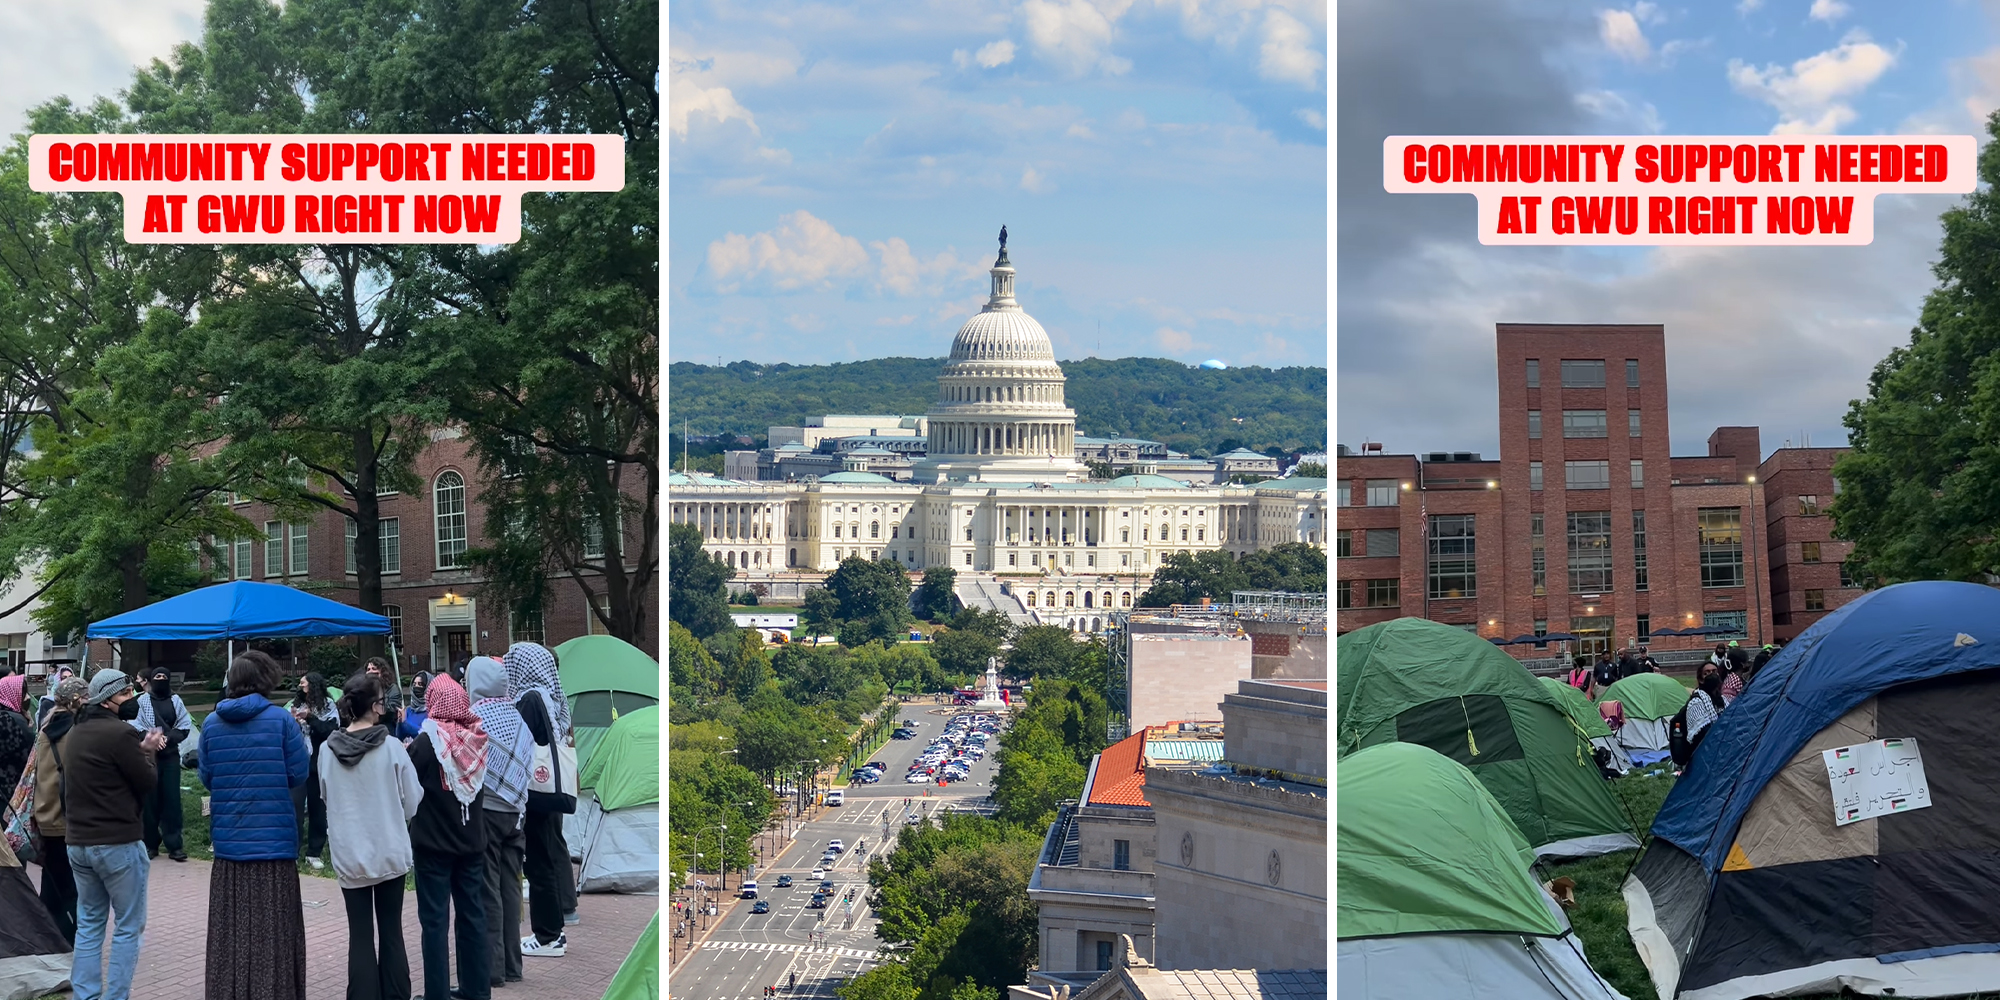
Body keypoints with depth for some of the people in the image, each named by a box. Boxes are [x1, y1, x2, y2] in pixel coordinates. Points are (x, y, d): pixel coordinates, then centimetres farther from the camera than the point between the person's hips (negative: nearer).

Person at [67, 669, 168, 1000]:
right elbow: (147, 782, -10)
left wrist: (141, 749, 7)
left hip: (77, 842, 8)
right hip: (118, 842, -8)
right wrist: (147, 752, 6)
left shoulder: (75, 733, 11)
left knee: (88, 925, 13)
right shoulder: (119, 732, -16)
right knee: (128, 927, 1)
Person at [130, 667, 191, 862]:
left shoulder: (176, 701, 7)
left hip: (170, 756, 1)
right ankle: (151, 844, 12)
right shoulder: (142, 701, 2)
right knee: (150, 800, 2)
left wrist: (168, 737, -13)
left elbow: (185, 727, 3)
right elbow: (135, 727, -6)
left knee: (172, 799, 0)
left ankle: (174, 845, 3)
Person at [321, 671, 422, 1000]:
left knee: (360, 935, 5)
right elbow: (413, 801, -5)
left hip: (349, 854, 1)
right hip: (390, 852, -1)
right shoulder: (391, 747, -12)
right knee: (391, 931, 10)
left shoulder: (329, 750, -5)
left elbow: (326, 798, 10)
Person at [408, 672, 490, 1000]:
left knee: (435, 919, 0)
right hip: (471, 840, 5)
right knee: (473, 914, 12)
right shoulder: (476, 739, -1)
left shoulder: (427, 742, -15)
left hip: (434, 842, -5)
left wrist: (408, 752, 5)